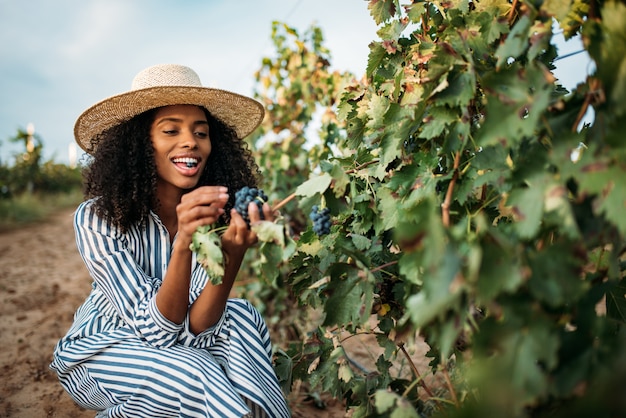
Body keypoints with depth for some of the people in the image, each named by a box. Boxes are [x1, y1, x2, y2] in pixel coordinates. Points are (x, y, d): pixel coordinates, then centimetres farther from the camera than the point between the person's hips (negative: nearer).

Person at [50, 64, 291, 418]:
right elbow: (156, 329, -29)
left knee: (241, 318, -25)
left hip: (180, 345, 3)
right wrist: (183, 244, -45)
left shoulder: (211, 214, -16)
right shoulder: (98, 217, -24)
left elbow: (196, 328, -25)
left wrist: (233, 253, -42)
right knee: (197, 376, -30)